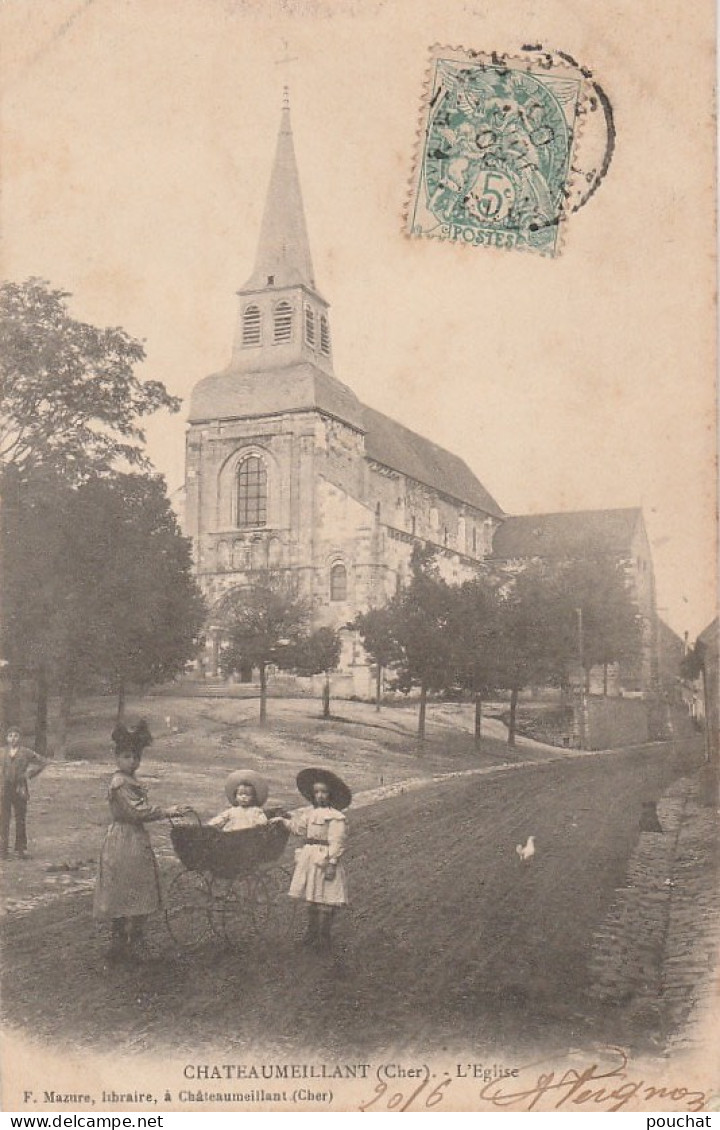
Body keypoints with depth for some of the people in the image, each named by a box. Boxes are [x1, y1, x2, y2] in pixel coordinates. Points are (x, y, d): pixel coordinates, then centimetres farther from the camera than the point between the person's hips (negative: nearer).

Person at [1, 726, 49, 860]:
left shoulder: (26, 752, 2)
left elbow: (44, 762, 6)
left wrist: (30, 773, 2)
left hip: (20, 789, -1)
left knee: (21, 820, 4)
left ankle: (21, 849, 13)